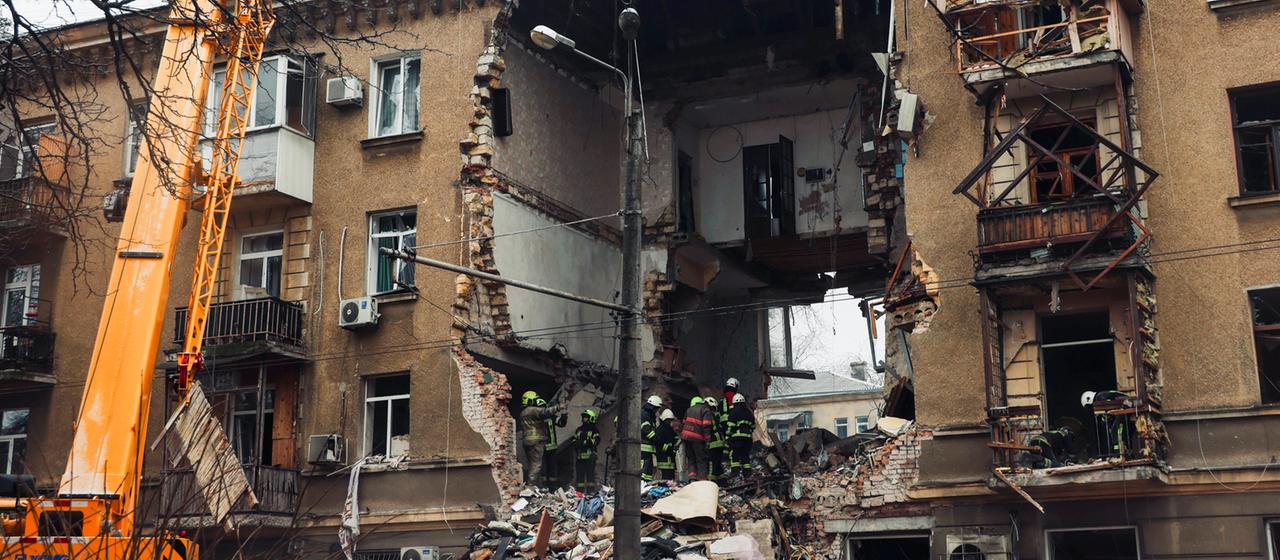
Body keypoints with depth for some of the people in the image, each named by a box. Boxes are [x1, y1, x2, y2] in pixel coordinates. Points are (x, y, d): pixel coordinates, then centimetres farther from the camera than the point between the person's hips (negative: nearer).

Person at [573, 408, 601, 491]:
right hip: (579, 455, 6)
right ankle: (580, 491, 12)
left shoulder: (594, 429, 0)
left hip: (590, 456, -6)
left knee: (590, 474, -6)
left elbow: (596, 441, -13)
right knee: (579, 474, 7)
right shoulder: (579, 429, 21)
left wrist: (584, 442, -19)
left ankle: (591, 490, -5)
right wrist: (576, 443, 1)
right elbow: (574, 440, 24)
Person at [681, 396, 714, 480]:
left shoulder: (689, 410, 21)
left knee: (691, 459, 16)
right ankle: (702, 480, -2)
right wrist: (707, 440, -12)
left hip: (685, 436, 5)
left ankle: (692, 477, 1)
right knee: (701, 461, 4)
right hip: (697, 438, -5)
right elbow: (706, 426, -11)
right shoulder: (706, 410, 1)